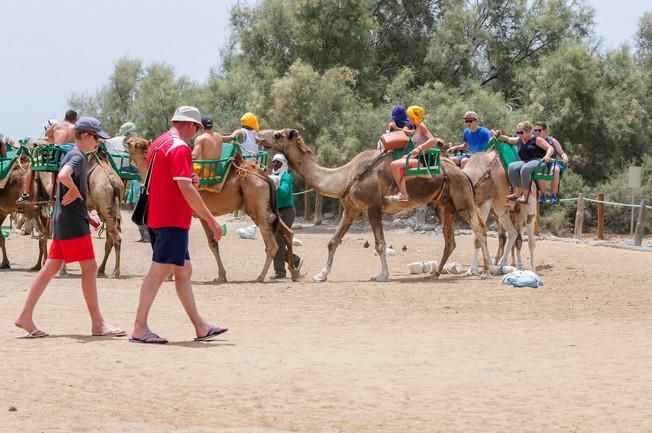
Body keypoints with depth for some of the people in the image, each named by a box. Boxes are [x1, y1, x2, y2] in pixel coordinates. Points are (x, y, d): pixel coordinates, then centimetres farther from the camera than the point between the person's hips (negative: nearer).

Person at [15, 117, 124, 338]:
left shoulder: (71, 155, 18)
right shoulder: (78, 156, -13)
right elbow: (63, 176, -34)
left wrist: (87, 213, 18)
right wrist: (75, 191, -16)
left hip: (63, 221, 10)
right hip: (73, 222, -10)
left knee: (51, 267, 9)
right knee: (89, 267, -6)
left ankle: (26, 316, 9)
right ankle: (98, 324, -5)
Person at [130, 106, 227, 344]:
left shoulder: (158, 144, 15)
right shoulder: (180, 147, -14)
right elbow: (186, 189, -21)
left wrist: (189, 179, 11)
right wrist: (210, 219, -17)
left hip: (157, 216, 10)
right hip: (172, 220, -10)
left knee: (184, 271, 12)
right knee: (159, 272, -7)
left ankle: (200, 326, 16)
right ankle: (139, 329, -6)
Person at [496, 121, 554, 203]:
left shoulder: (536, 140, 1)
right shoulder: (519, 140, 21)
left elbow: (550, 148, -4)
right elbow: (507, 139, 33)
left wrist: (547, 156, -25)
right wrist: (500, 136, 11)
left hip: (537, 161, -7)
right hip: (525, 162, 7)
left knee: (525, 168, -38)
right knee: (512, 167, -23)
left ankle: (525, 194, -34)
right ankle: (517, 192, -28)